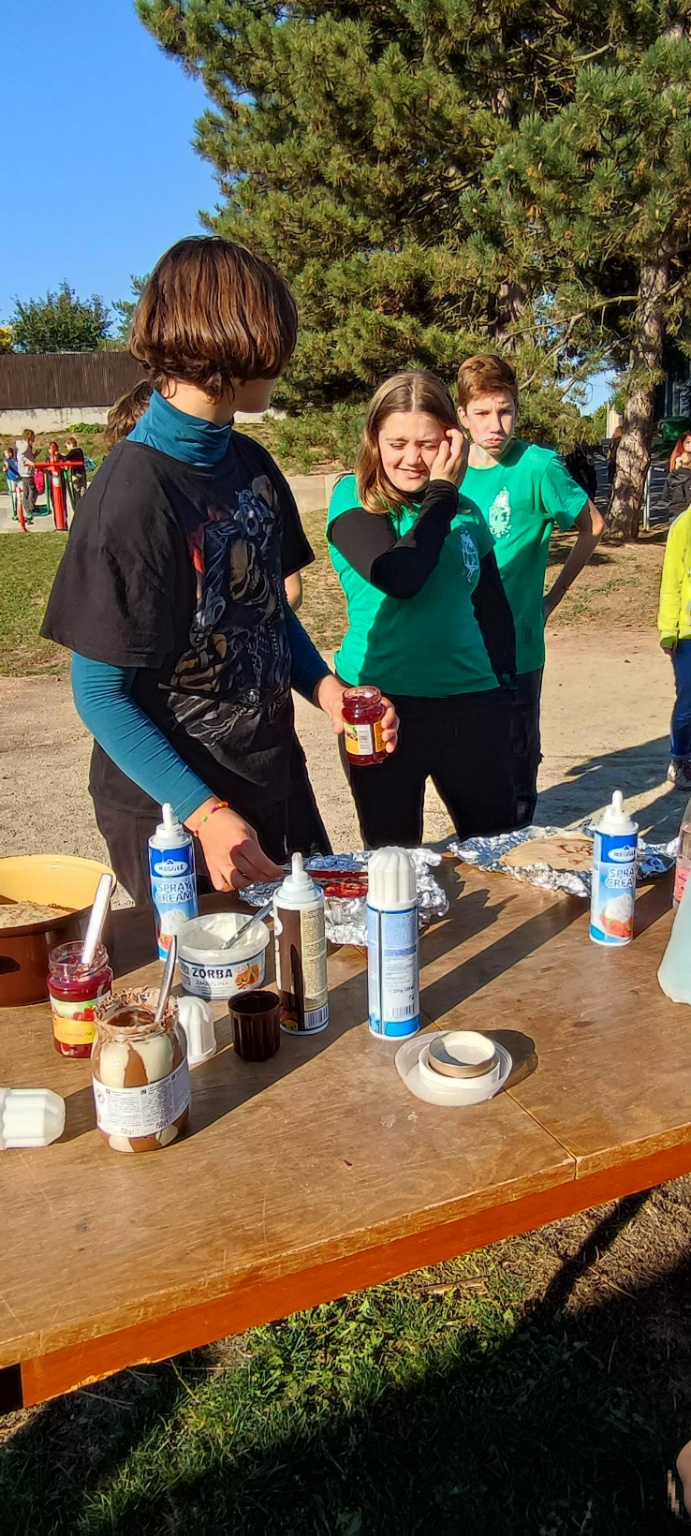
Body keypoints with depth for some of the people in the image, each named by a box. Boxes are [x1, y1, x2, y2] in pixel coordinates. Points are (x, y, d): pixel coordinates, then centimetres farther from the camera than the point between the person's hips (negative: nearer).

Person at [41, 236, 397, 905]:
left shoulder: (252, 464, 2)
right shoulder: (132, 494, -22)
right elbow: (99, 693, -19)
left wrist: (326, 688, -6)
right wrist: (205, 815, -25)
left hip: (272, 782, 8)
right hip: (172, 817, -7)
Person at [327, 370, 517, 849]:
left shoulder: (465, 511, 9)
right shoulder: (354, 500, -4)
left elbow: (494, 608, 18)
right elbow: (400, 577, -23)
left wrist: (504, 684, 9)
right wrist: (440, 493, -13)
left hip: (470, 703, 4)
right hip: (382, 703, -3)